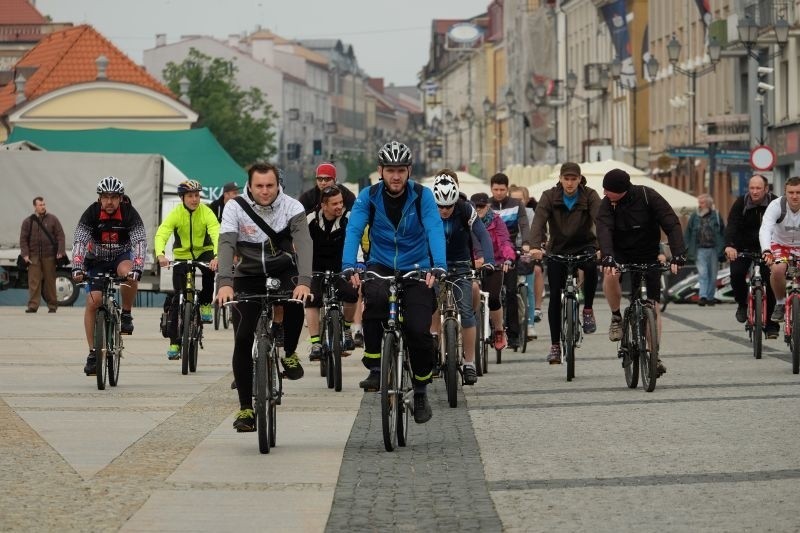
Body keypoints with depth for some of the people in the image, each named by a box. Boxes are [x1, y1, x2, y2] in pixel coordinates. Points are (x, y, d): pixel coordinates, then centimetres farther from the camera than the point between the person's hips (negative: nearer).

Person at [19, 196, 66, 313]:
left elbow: (60, 235, 4)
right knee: (34, 282, -6)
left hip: (49, 256, 0)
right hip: (34, 256, 0)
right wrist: (25, 254, -5)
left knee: (50, 281, 4)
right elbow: (23, 239, 6)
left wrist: (60, 251, -6)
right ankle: (33, 305, -7)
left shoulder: (52, 219, 6)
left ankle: (52, 305, 12)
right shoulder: (28, 221, 8)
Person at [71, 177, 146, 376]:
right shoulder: (91, 214, -20)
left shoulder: (130, 214, -21)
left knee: (128, 272, -36)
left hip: (122, 256, -1)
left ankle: (126, 315, -14)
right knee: (93, 301, -14)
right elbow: (79, 242, -27)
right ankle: (93, 352, -6)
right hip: (97, 260, 1)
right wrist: (77, 268, -43)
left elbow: (140, 242, -30)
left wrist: (137, 269, -45)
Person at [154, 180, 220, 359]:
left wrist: (217, 256, -49)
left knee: (210, 270, -36)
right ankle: (174, 342, 3)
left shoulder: (206, 212, -17)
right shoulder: (175, 213, -16)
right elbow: (161, 234, -28)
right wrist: (160, 255, -48)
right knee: (178, 298, -5)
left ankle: (205, 304, -10)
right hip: (182, 255, 0)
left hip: (203, 252, 0)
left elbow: (216, 234, -30)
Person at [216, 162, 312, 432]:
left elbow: (304, 243, -29)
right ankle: (245, 408, -2)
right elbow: (226, 244, -28)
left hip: (283, 271, -1)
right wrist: (224, 283, -44)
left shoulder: (292, 208, -17)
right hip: (247, 276, 1)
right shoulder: (235, 208, -16)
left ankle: (289, 353, -4)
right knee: (243, 340, -11)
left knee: (295, 303, -34)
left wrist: (304, 281, -46)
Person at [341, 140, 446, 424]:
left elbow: (435, 230, -20)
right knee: (375, 300, -34)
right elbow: (353, 230, -17)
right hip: (381, 267, 0)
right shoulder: (368, 196, -6)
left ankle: (421, 390, 10)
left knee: (419, 331, -14)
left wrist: (438, 266, -38)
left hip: (416, 270, 0)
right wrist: (349, 267, -35)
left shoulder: (422, 196, -8)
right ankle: (375, 367, -18)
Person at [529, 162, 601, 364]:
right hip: (558, 249, 1)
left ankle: (588, 309, -15)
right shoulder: (549, 197, -9)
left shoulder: (590, 196, -10)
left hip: (583, 246, -1)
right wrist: (535, 246, -41)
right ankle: (555, 345, 5)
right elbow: (539, 221, -22)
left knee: (591, 265, -36)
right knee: (555, 296, -5)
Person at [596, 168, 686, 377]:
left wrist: (678, 254, -36)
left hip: (648, 254, 0)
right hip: (620, 253, 0)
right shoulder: (607, 204, -17)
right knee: (610, 274, -33)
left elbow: (672, 224, -23)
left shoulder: (648, 196, -20)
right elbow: (604, 230, -31)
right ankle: (616, 317, -9)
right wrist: (608, 257, -50)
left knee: (653, 305, -4)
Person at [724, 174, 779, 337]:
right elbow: (731, 225, -25)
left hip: (766, 248, 0)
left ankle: (770, 323, 1)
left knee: (770, 281, -9)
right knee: (736, 274, -22)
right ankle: (742, 303, 7)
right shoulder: (741, 203, -14)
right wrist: (729, 245, -43)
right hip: (743, 247, 0)